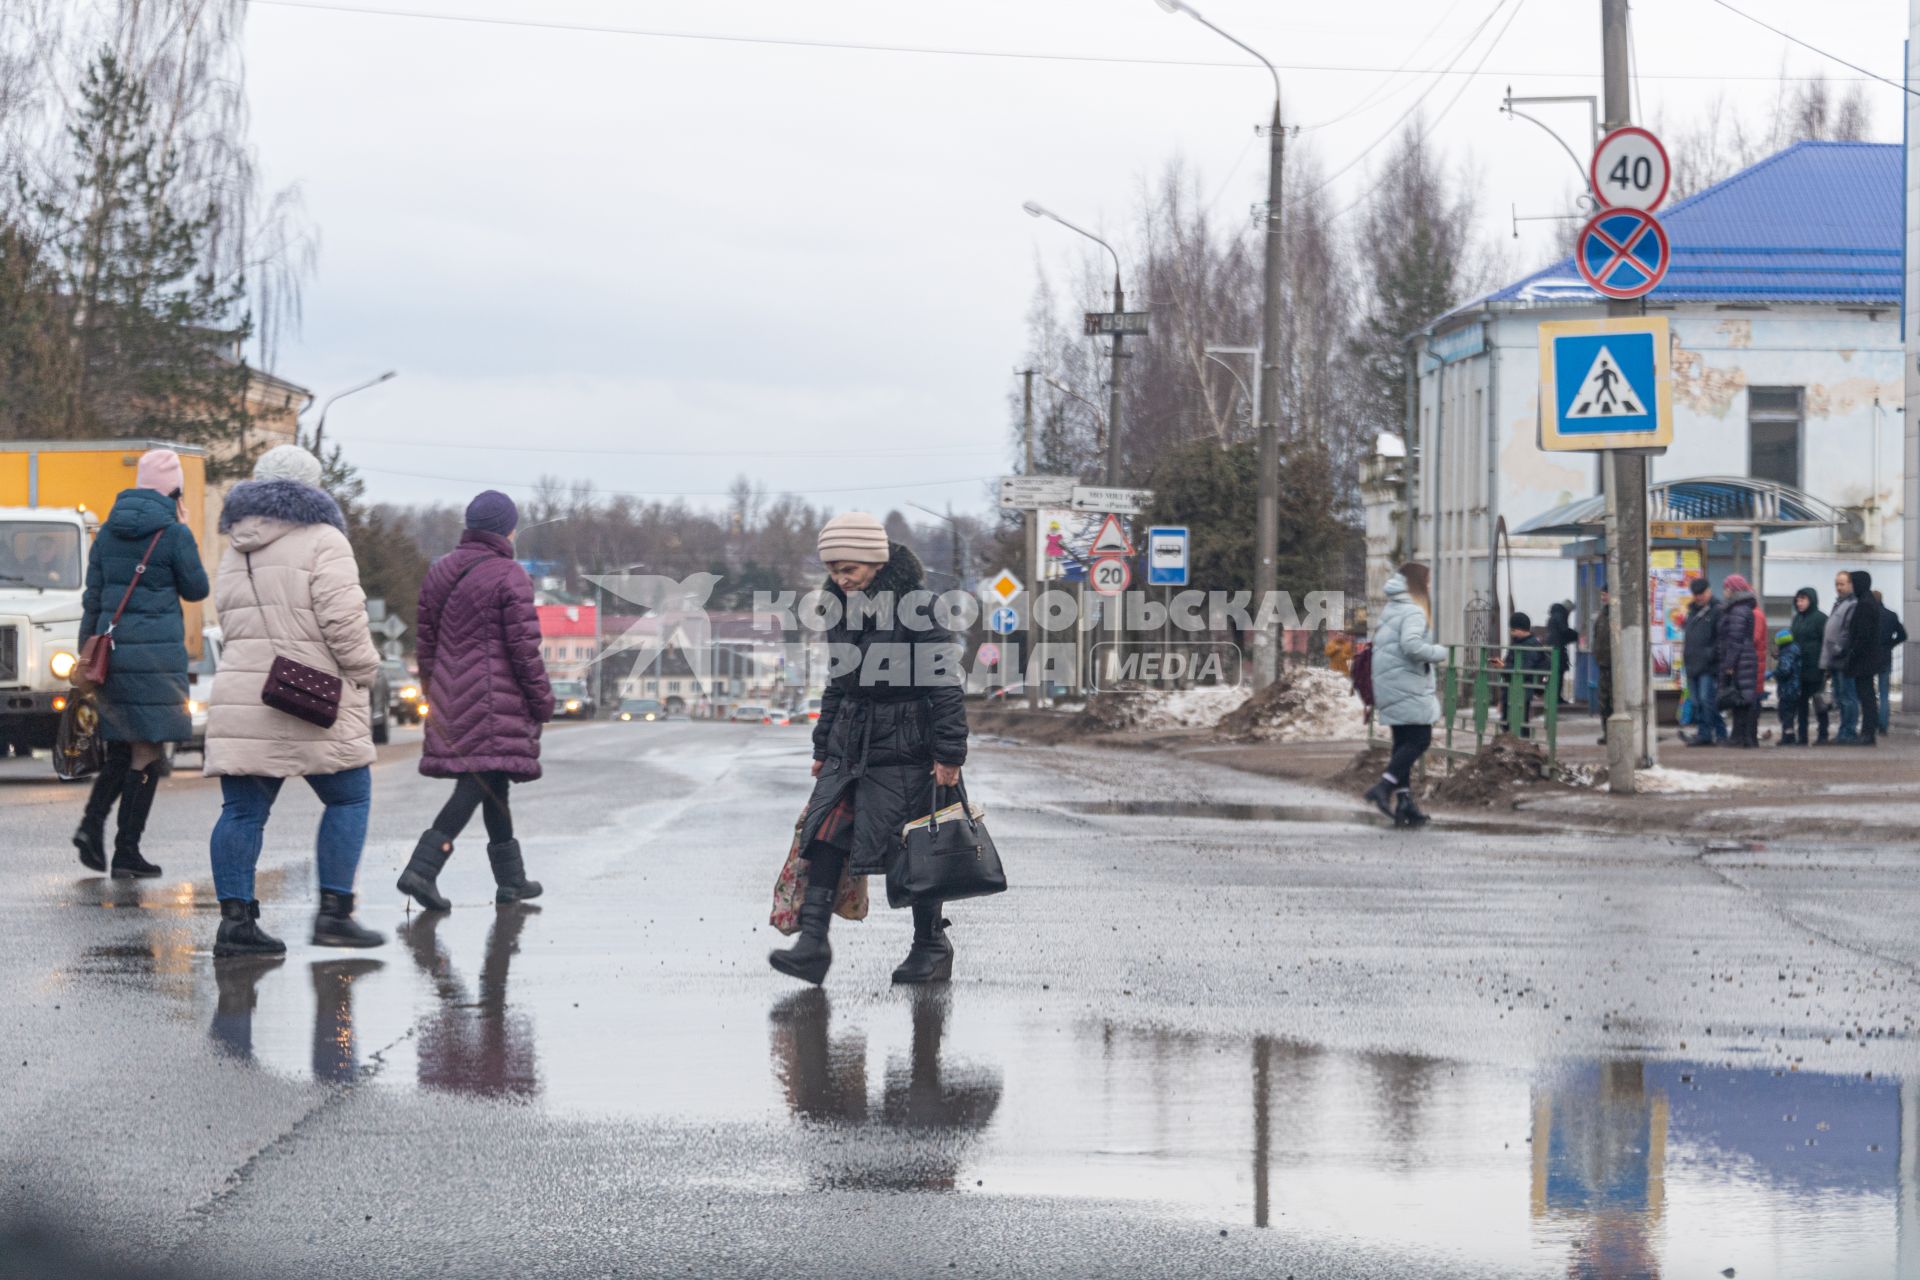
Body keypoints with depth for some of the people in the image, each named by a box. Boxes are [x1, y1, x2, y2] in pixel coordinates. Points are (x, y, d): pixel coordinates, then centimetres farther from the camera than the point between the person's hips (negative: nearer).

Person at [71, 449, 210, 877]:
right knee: (148, 753, 1)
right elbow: (196, 589, 1)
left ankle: (93, 821, -5)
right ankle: (126, 852, 0)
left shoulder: (109, 532, 8)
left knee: (121, 748, 16)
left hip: (111, 646, 5)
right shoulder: (174, 533, -9)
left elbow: (92, 599, 10)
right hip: (158, 651, -5)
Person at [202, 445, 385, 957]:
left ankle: (235, 918, -2)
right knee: (348, 798, 5)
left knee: (243, 810, 5)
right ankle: (334, 912, -1)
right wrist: (363, 670, -2)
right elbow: (343, 618, -15)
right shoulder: (322, 541, -7)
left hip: (240, 695, 6)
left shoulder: (235, 549, 17)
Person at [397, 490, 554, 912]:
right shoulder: (509, 577, -10)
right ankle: (422, 869, -21)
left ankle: (511, 879, 22)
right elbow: (524, 647, -12)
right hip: (496, 699, -8)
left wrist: (433, 692, 22)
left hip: (450, 699, 8)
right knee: (482, 782, -8)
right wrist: (542, 699, -3)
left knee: (492, 783, 16)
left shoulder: (440, 572, 11)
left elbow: (426, 641, 14)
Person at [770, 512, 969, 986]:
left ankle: (931, 946, 14)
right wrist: (823, 747, 20)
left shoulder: (916, 608, -14)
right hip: (849, 745, 7)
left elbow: (945, 684, -13)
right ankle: (813, 942, -10)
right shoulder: (842, 610, 9)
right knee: (826, 835, -6)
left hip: (903, 749, -7)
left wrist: (949, 755, -15)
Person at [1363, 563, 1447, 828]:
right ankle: (1384, 787, -18)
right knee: (1420, 739, -7)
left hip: (1389, 685, 9)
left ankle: (1404, 800, 8)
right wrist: (1439, 653, -12)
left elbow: (1379, 642, 22)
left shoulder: (1390, 610, 17)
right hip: (1407, 685, -9)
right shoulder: (1414, 612, -12)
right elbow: (1411, 644, -26)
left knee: (1403, 743, 11)